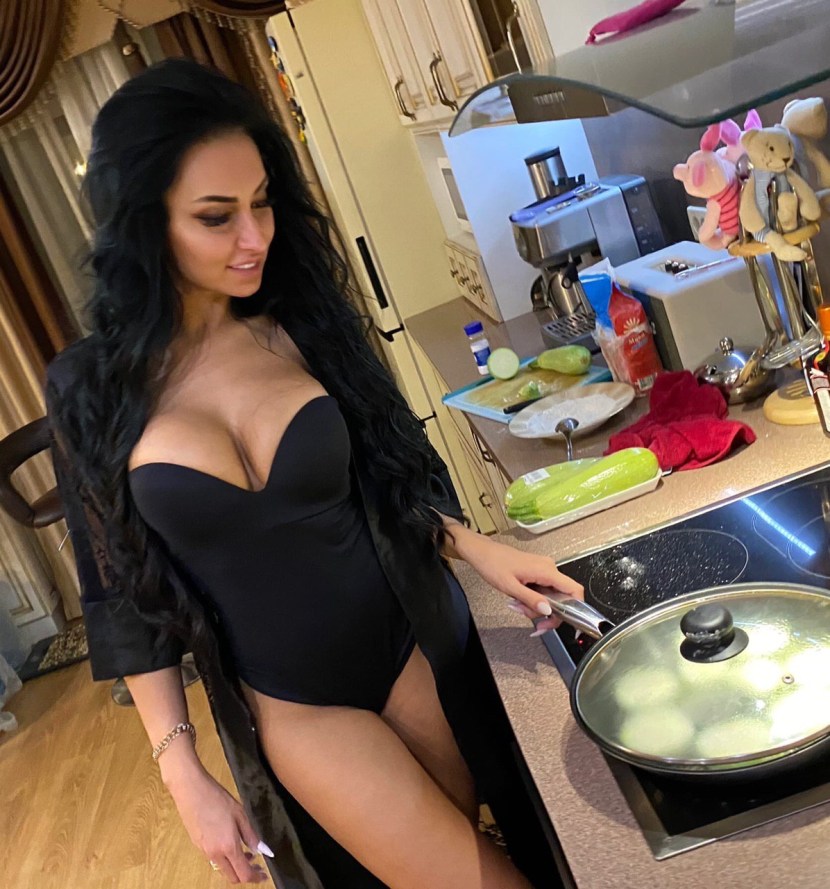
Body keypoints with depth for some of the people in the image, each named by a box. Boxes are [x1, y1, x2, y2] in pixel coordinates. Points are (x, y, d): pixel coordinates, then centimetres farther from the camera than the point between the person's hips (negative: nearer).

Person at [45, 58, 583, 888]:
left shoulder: (302, 324, -6)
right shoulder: (94, 389, -9)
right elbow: (126, 594, -3)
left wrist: (479, 549, -8)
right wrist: (184, 775, -4)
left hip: (419, 650, 2)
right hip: (293, 710, -1)